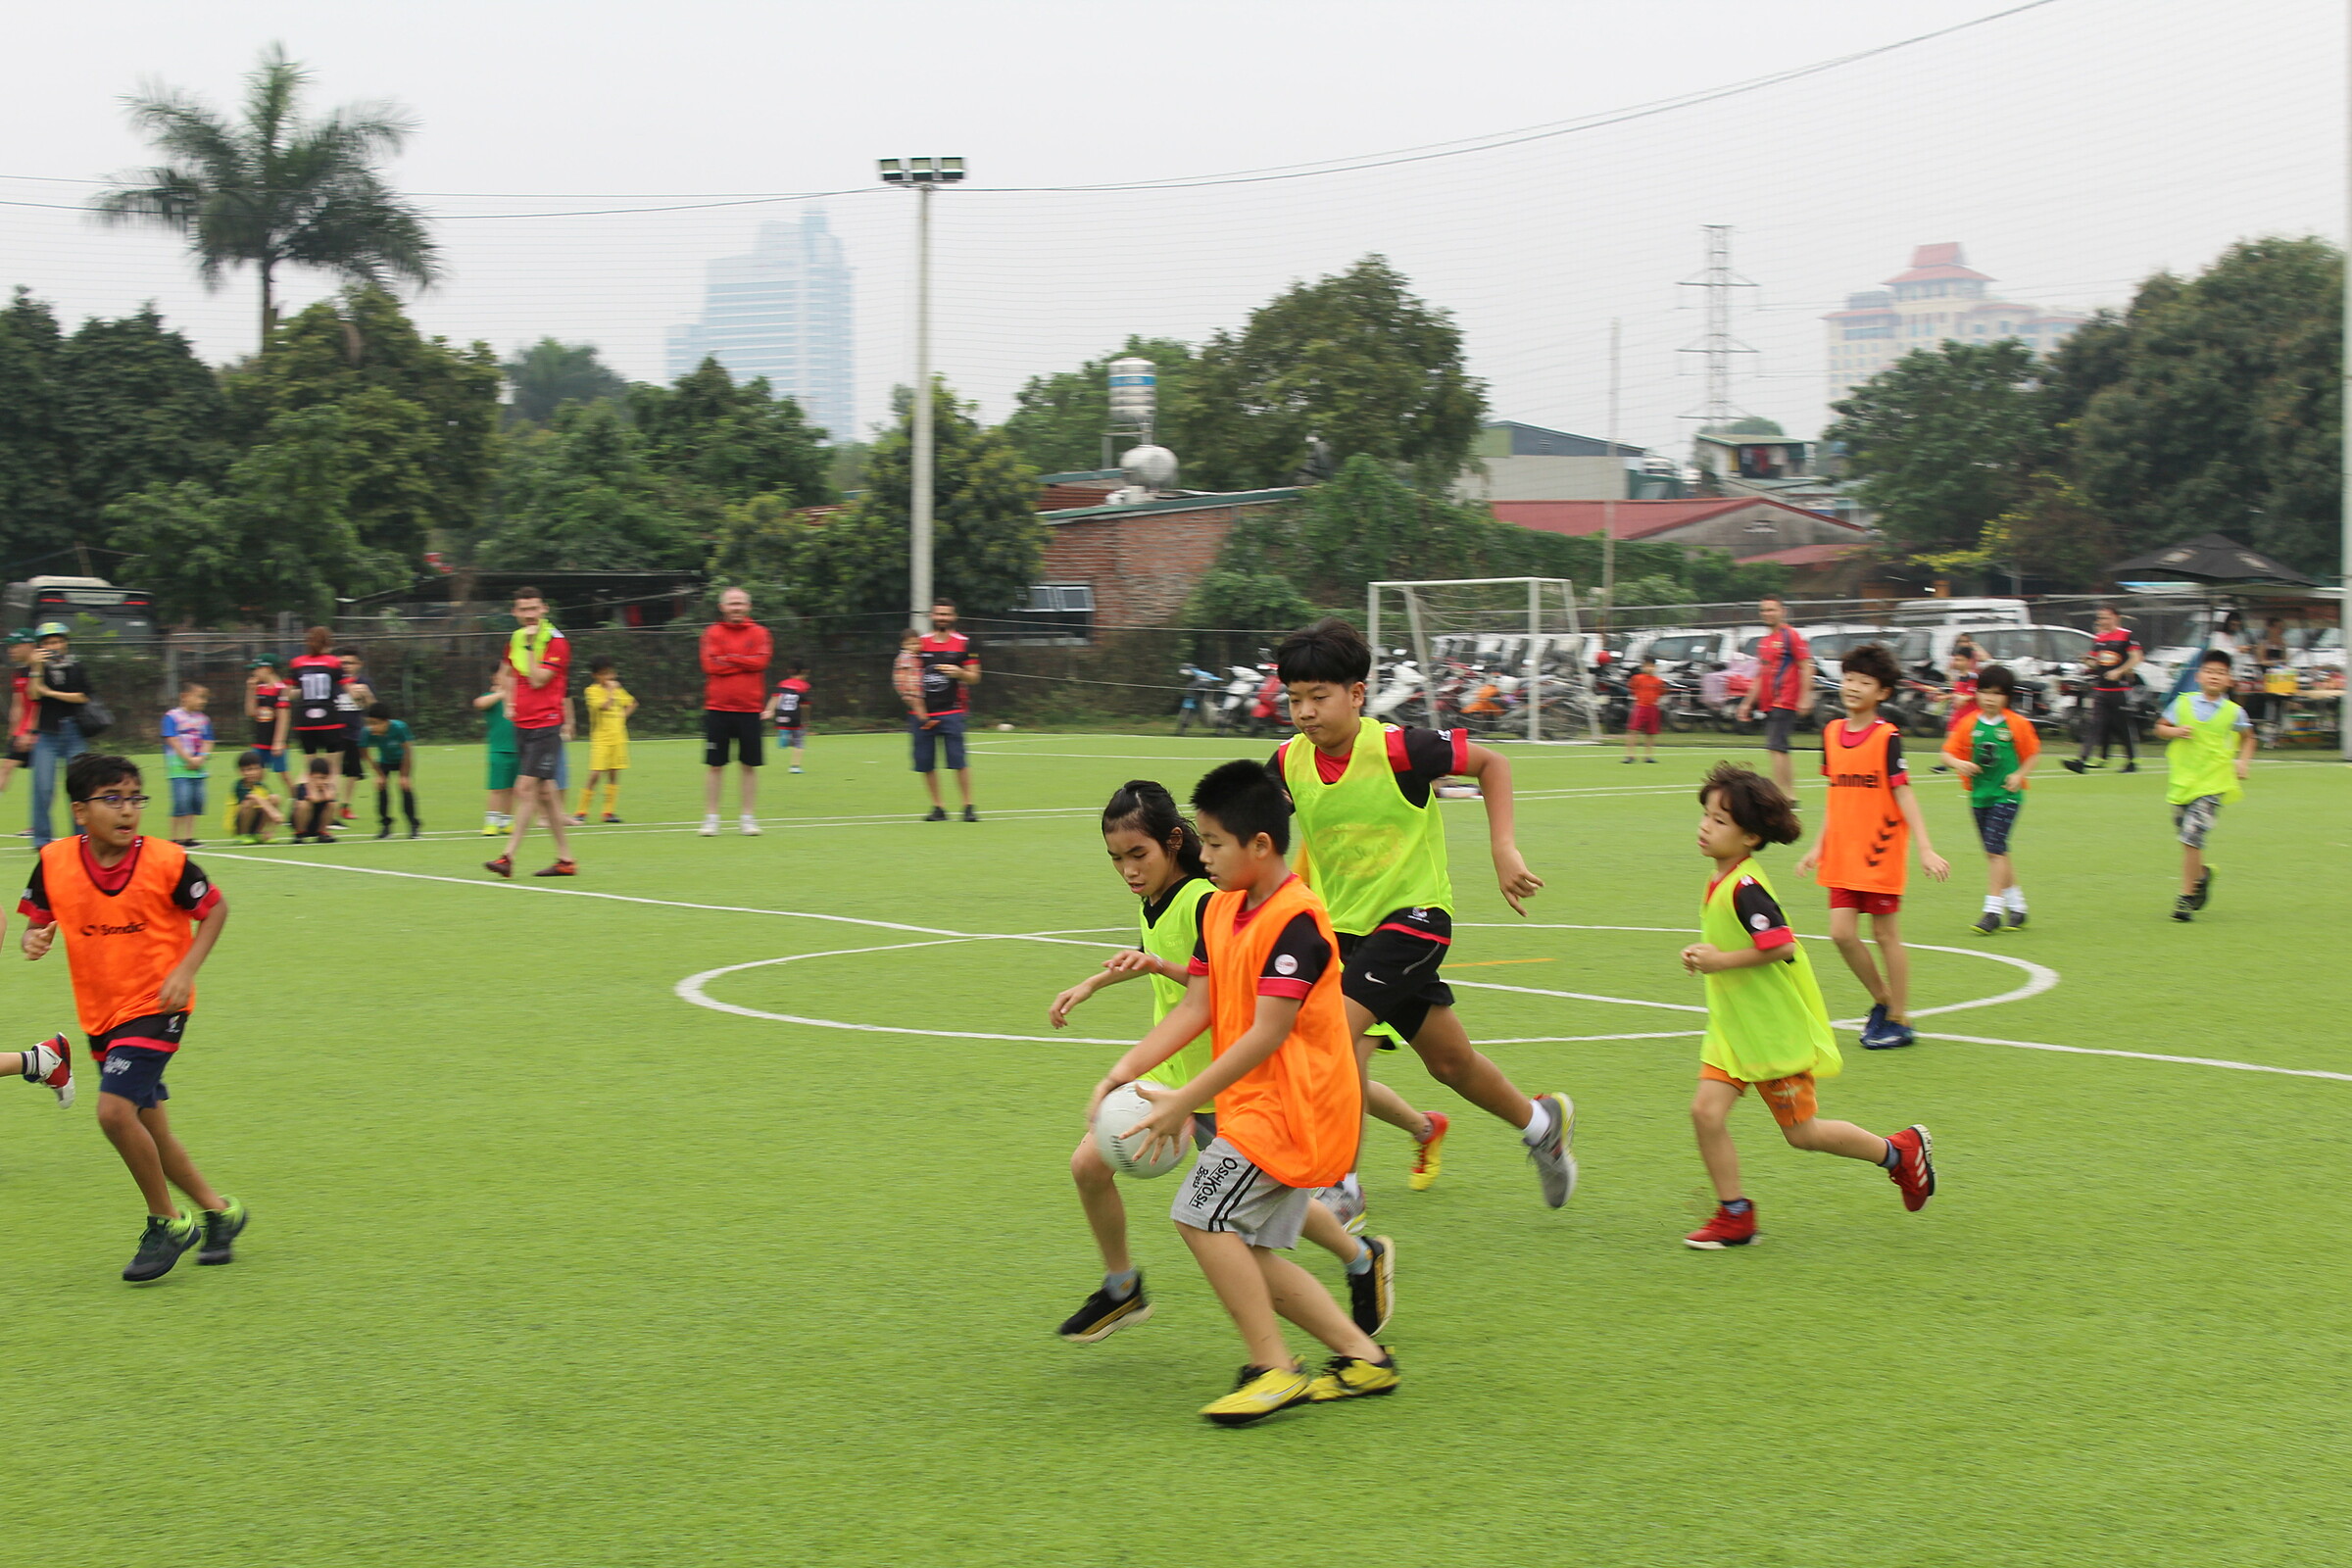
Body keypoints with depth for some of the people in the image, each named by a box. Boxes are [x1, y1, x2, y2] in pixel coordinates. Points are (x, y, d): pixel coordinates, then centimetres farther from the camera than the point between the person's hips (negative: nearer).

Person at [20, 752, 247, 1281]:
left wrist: (185, 970, -12)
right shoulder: (54, 862, -6)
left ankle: (167, 1223, -2)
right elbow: (38, 919, 8)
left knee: (115, 1110, -20)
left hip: (156, 1006, -5)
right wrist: (34, 939, -16)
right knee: (148, 1130, 11)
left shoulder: (166, 862, -15)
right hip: (101, 1014, 5)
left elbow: (215, 908, -1)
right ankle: (218, 1211, 32)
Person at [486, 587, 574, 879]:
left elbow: (538, 680, -18)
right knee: (544, 791, 9)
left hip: (545, 725, -7)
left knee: (526, 788, -12)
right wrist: (510, 702, 17)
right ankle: (565, 859, 14)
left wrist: (530, 644, -17)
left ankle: (508, 857, -14)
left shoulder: (556, 641, -9)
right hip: (522, 724, 7)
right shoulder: (514, 640, 12)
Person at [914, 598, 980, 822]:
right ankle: (938, 807, 12)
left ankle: (968, 806, -4)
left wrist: (959, 672, -16)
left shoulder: (963, 644, 4)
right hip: (923, 713, 3)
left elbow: (974, 677, 4)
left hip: (951, 712, -3)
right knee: (925, 764, 1)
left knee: (958, 761, -11)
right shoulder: (921, 644, 9)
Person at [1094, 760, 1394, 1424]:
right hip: (1255, 1103, 10)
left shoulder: (1295, 921, -20)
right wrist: (1124, 1071, -2)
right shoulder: (1218, 910, 9)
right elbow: (1197, 1008, 9)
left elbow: (1268, 1033, -24)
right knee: (1245, 1249, 10)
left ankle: (1272, 1370, -10)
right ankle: (1362, 1357, 17)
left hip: (1291, 1103, -10)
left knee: (1202, 1216, -17)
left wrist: (1182, 1101, -25)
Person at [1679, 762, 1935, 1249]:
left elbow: (1780, 946, -30)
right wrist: (1704, 955, 10)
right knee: (1706, 1111, -4)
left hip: (1776, 1032, -9)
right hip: (1733, 1027, 9)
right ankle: (1735, 1216, 7)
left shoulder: (1745, 888, -23)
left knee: (1802, 1132, 4)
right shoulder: (1720, 883, 7)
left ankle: (1900, 1151, 25)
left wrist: (1722, 961, -25)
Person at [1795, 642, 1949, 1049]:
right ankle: (1882, 999, 22)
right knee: (1842, 933, 0)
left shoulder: (1887, 737, -11)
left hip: (1881, 852, -5)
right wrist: (1818, 845, 15)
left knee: (1885, 934, 2)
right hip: (1842, 855, 5)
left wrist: (1925, 848, -18)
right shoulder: (1831, 732, 6)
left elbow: (1903, 793, -12)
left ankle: (1899, 1020, 14)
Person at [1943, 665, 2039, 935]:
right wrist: (1959, 764, -19)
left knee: (1995, 850, -13)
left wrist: (2020, 775, -9)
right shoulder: (1969, 725, 1)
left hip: (2006, 795, -4)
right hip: (1979, 796, 4)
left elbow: (2033, 753, 5)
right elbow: (1948, 752, 1)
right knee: (1997, 852, 12)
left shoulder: (2017, 724, -5)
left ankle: (1993, 910, -11)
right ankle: (2016, 905, 25)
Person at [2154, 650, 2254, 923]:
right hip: (2181, 780, 3)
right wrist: (2175, 731, -9)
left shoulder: (2234, 712, 1)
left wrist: (2242, 761, 3)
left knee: (2192, 837, -16)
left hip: (2212, 784, -3)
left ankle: (2187, 897, -7)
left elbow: (2247, 739, 18)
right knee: (2186, 837, 13)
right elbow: (2161, 728, 11)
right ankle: (2202, 874, 44)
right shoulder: (2182, 703, 2)